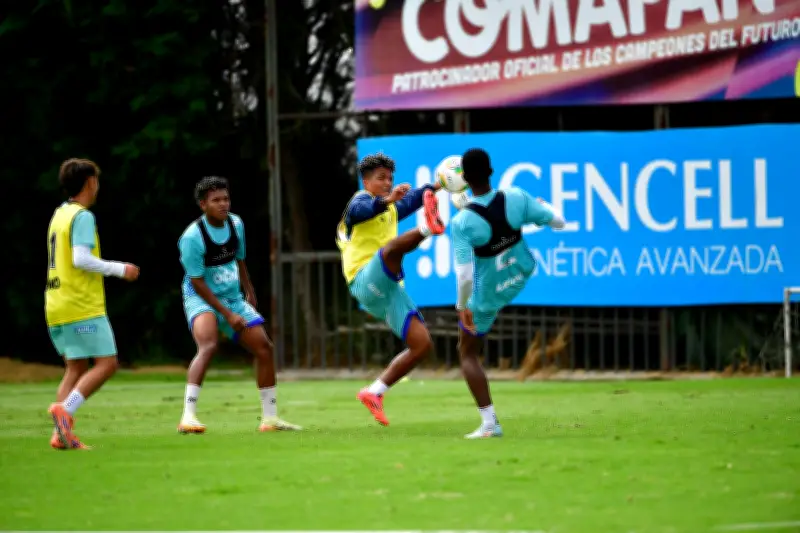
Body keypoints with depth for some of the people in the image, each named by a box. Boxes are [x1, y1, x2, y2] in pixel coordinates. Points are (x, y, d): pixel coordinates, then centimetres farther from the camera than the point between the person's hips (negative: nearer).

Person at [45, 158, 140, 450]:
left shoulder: (59, 215, 17)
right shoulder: (82, 216, -10)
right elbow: (81, 259, -20)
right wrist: (119, 269, -11)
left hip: (56, 306, 9)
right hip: (83, 307, -9)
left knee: (76, 368, 9)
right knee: (106, 363, -6)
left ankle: (61, 434, -3)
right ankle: (65, 409, -22)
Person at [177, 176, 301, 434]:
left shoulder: (236, 224, 1)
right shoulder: (192, 237, -22)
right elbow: (197, 282, -19)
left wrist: (249, 292, 25)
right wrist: (228, 314, -20)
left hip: (233, 298, 8)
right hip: (201, 299, -8)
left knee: (264, 347, 4)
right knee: (209, 346, -33)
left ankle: (270, 418, 17)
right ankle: (188, 417, -39)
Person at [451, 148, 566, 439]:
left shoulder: (462, 223, -33)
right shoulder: (516, 198, -23)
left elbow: (464, 276, -33)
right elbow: (558, 222, -9)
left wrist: (462, 305, -14)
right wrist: (544, 207, 14)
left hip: (486, 295, -4)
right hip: (522, 273, 4)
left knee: (468, 354, 13)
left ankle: (489, 423, 5)